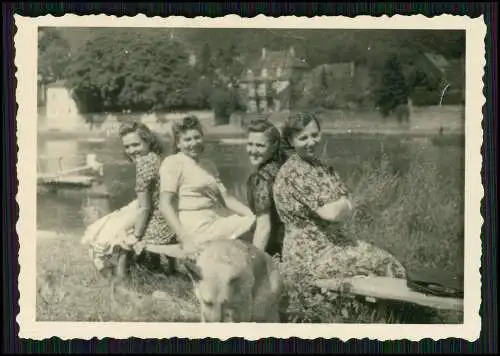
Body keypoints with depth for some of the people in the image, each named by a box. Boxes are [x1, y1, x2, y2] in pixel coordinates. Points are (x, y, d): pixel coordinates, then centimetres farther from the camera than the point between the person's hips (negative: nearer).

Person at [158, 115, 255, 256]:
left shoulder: (208, 165, 20)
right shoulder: (173, 163, -3)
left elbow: (225, 198, 13)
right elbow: (165, 204, -12)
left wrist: (253, 215, -3)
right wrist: (184, 239, -22)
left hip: (215, 222, 8)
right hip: (195, 228, -8)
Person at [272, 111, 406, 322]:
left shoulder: (323, 168, 13)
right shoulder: (294, 171, -17)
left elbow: (348, 205, 9)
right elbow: (332, 213, -21)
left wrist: (338, 208, -10)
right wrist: (343, 205, -2)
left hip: (334, 242, 9)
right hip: (310, 256, -9)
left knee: (387, 262, 7)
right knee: (381, 265, -7)